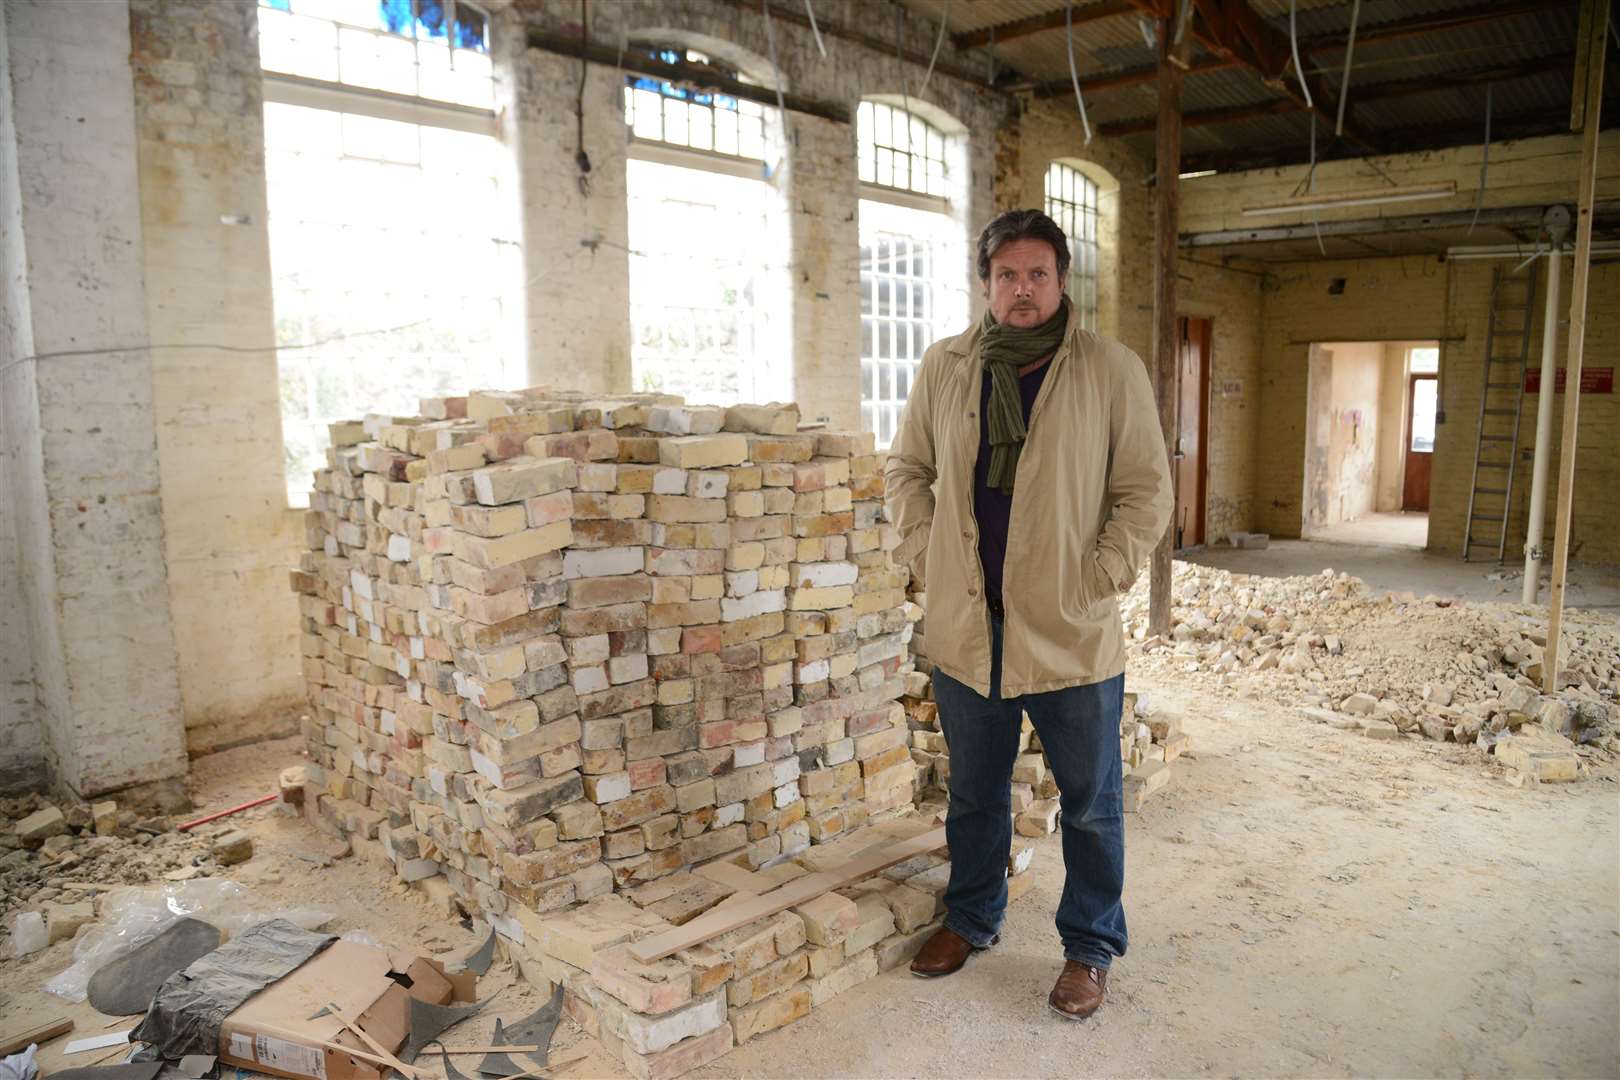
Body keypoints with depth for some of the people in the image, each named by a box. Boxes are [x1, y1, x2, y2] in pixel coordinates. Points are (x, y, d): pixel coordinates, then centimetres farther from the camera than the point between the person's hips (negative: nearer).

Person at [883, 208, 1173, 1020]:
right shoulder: (945, 367, 3)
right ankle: (972, 920, 41)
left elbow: (1146, 489, -3)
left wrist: (1101, 577, -11)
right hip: (965, 628, 3)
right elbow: (907, 468, 12)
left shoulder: (1113, 371, -5)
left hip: (1072, 633, -2)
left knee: (1090, 802, 11)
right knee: (974, 793, 19)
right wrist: (924, 553, 1)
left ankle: (1090, 946, 32)